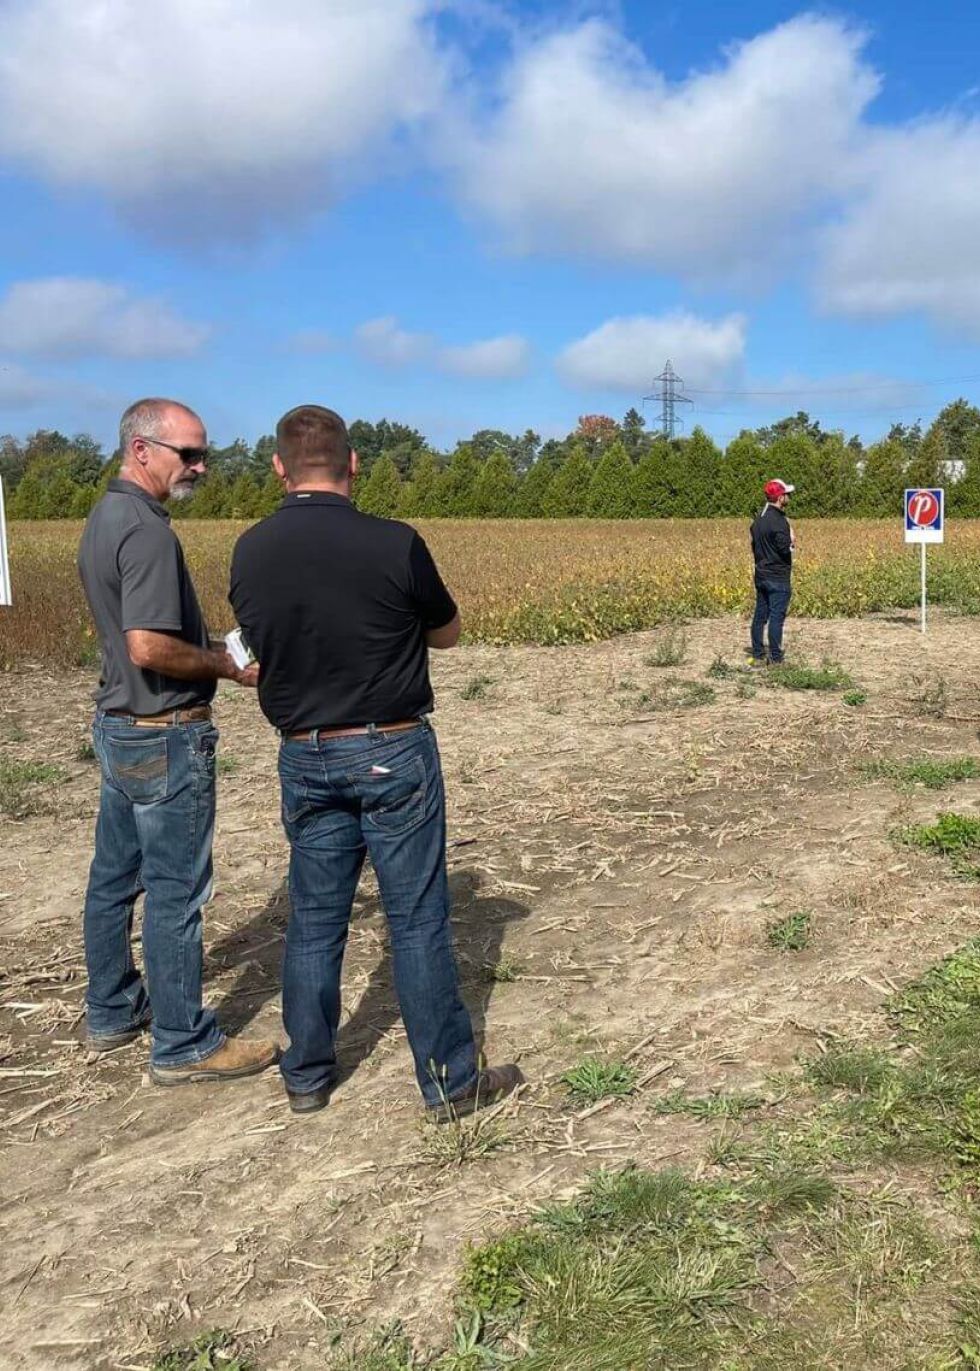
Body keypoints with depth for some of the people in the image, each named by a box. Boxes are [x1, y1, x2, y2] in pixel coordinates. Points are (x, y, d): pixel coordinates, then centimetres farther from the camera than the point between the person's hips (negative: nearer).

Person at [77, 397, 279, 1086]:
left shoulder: (104, 518, 10)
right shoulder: (147, 530, -21)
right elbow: (149, 647, -28)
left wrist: (215, 646, 11)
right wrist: (227, 665, -13)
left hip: (118, 722, 10)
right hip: (165, 736, -10)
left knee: (115, 876, 18)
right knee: (176, 892, 0)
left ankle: (113, 1011, 33)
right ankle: (182, 1044, 11)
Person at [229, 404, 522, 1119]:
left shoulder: (251, 551, -5)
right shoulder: (395, 545, -16)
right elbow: (447, 633, 0)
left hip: (305, 757, 4)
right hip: (393, 752, -4)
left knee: (314, 919, 15)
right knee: (417, 919, 5)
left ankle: (307, 1075, 27)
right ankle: (451, 1080, 15)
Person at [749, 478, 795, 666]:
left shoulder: (758, 520, 10)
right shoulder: (778, 521, -18)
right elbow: (785, 548, -20)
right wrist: (792, 543, -1)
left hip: (761, 576, 8)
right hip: (778, 578, -8)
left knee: (760, 616, 11)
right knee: (777, 617, -4)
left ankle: (757, 656, 15)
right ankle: (775, 659, 0)